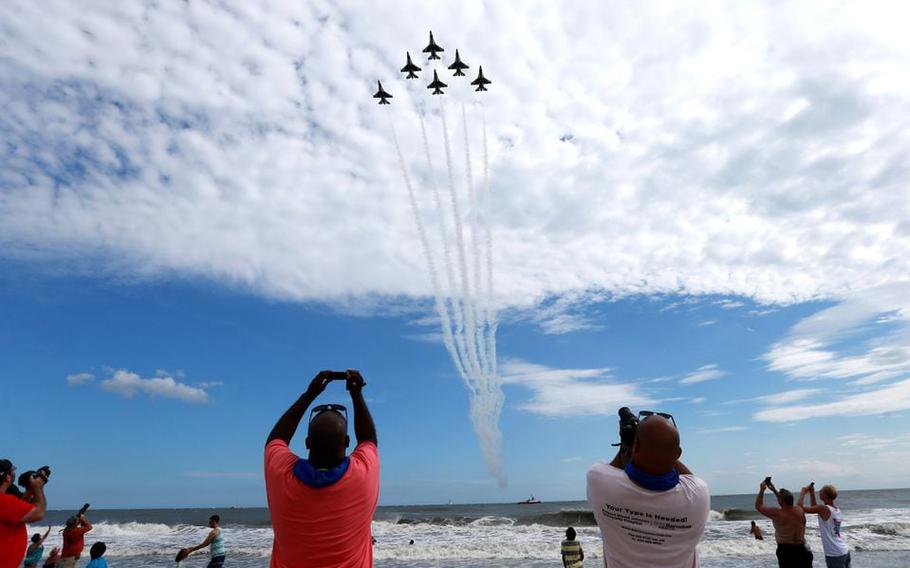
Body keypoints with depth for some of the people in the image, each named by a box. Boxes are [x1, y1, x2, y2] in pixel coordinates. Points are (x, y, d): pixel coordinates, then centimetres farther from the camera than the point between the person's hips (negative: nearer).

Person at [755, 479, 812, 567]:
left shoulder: (776, 514, -19)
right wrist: (775, 491, 18)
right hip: (801, 550, 4)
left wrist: (762, 490, -3)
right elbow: (786, 502, 16)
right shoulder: (800, 510, -6)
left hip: (785, 550, -4)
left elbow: (758, 506, -5)